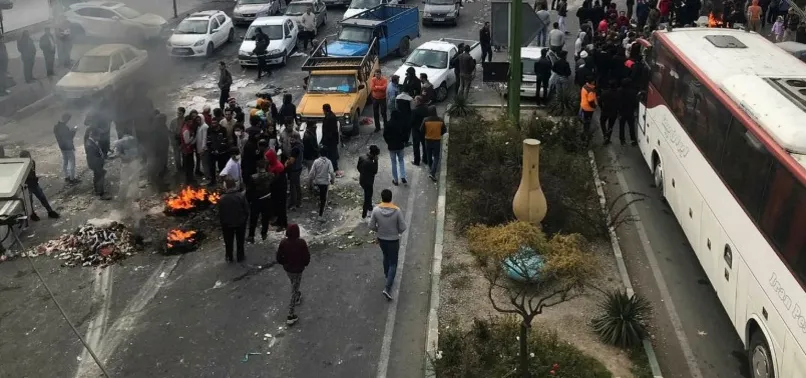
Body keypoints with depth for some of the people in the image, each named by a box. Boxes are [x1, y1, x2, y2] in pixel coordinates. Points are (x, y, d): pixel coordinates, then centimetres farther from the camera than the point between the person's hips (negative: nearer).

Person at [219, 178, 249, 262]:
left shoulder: (222, 198, -18)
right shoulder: (241, 196, -17)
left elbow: (220, 213, -10)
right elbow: (246, 210, -10)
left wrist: (222, 221, 5)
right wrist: (245, 219, 5)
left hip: (227, 223, 0)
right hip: (240, 222, 1)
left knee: (228, 242, 18)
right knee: (240, 241, 18)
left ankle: (229, 257, 30)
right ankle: (240, 257, 28)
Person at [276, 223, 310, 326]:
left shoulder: (283, 242, -18)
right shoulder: (301, 243, -25)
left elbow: (279, 259, -11)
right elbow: (307, 257, -17)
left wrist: (286, 263, 8)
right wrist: (304, 264, 4)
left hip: (287, 268, 3)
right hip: (298, 270, -3)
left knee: (293, 284, 31)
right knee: (294, 291, 7)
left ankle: (297, 297, 59)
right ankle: (290, 316, 10)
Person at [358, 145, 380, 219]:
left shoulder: (361, 157, -8)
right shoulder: (370, 163, -33)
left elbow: (358, 167, 5)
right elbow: (375, 171, -19)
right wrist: (376, 161, -21)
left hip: (362, 180, 8)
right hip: (368, 182, -8)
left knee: (368, 195, 29)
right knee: (367, 197, 10)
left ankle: (369, 208, 49)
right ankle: (364, 214, 22)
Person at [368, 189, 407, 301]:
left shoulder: (376, 209, -17)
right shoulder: (397, 210, -22)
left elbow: (371, 226, -9)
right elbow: (403, 227, -16)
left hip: (381, 239, 3)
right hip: (393, 240, -3)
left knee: (386, 256, 31)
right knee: (393, 264, 9)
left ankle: (387, 276, 51)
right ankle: (387, 288, -1)